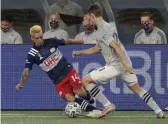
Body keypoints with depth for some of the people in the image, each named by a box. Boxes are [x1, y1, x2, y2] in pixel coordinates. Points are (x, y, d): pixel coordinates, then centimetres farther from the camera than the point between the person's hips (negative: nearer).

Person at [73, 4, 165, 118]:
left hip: (115, 65, -9)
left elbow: (116, 46, -22)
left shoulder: (101, 30, -11)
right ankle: (159, 112, 10)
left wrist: (125, 64, -27)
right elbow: (97, 49, 28)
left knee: (86, 81, -3)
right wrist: (80, 53, 31)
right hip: (124, 65, 9)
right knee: (137, 89, 17)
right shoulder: (108, 26, 18)